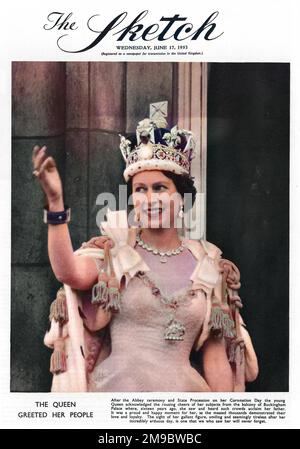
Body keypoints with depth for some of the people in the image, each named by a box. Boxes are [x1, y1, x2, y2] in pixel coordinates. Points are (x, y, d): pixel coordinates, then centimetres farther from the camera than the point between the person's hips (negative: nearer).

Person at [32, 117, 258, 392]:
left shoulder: (209, 267, 1)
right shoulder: (112, 252, -3)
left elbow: (216, 355, 4)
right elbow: (71, 273, -26)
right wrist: (55, 202, -35)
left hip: (184, 386, 2)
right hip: (115, 384, -1)